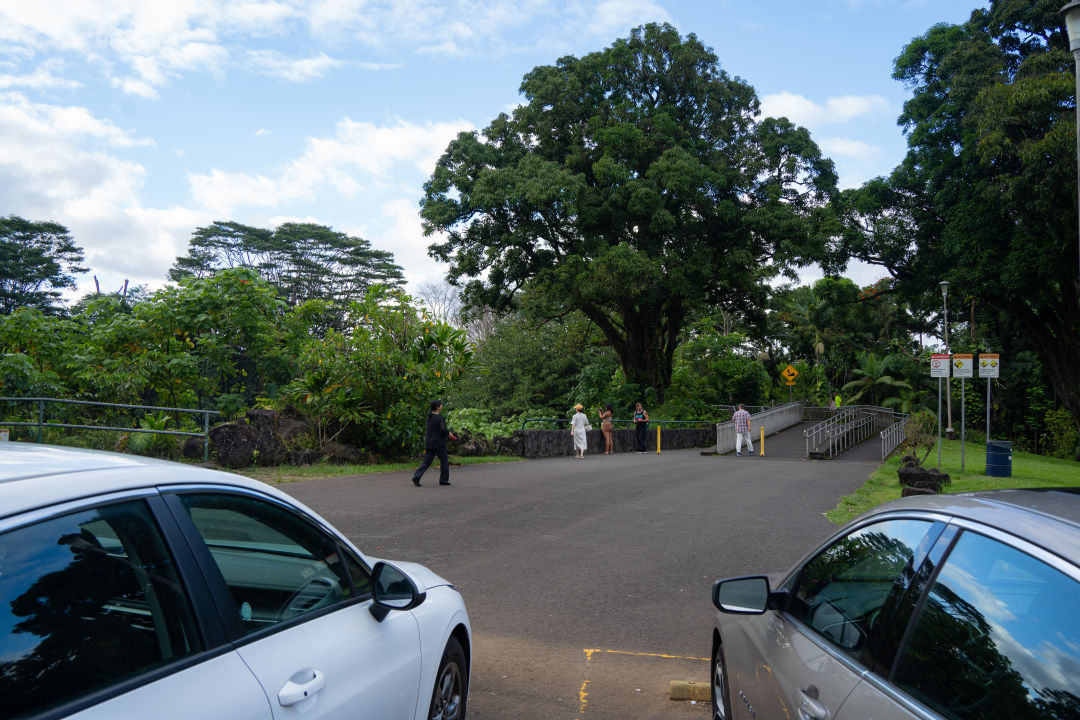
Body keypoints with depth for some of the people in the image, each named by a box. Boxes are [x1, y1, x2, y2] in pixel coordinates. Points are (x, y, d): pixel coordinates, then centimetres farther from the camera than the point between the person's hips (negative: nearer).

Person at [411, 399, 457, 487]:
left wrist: (448, 433, 19)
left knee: (427, 462, 8)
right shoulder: (440, 418, -15)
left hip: (429, 443, 7)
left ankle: (416, 477, -7)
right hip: (439, 444, -7)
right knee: (444, 461, 10)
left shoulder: (429, 417, 10)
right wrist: (449, 433, 0)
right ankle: (443, 480, 17)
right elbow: (443, 430, -23)